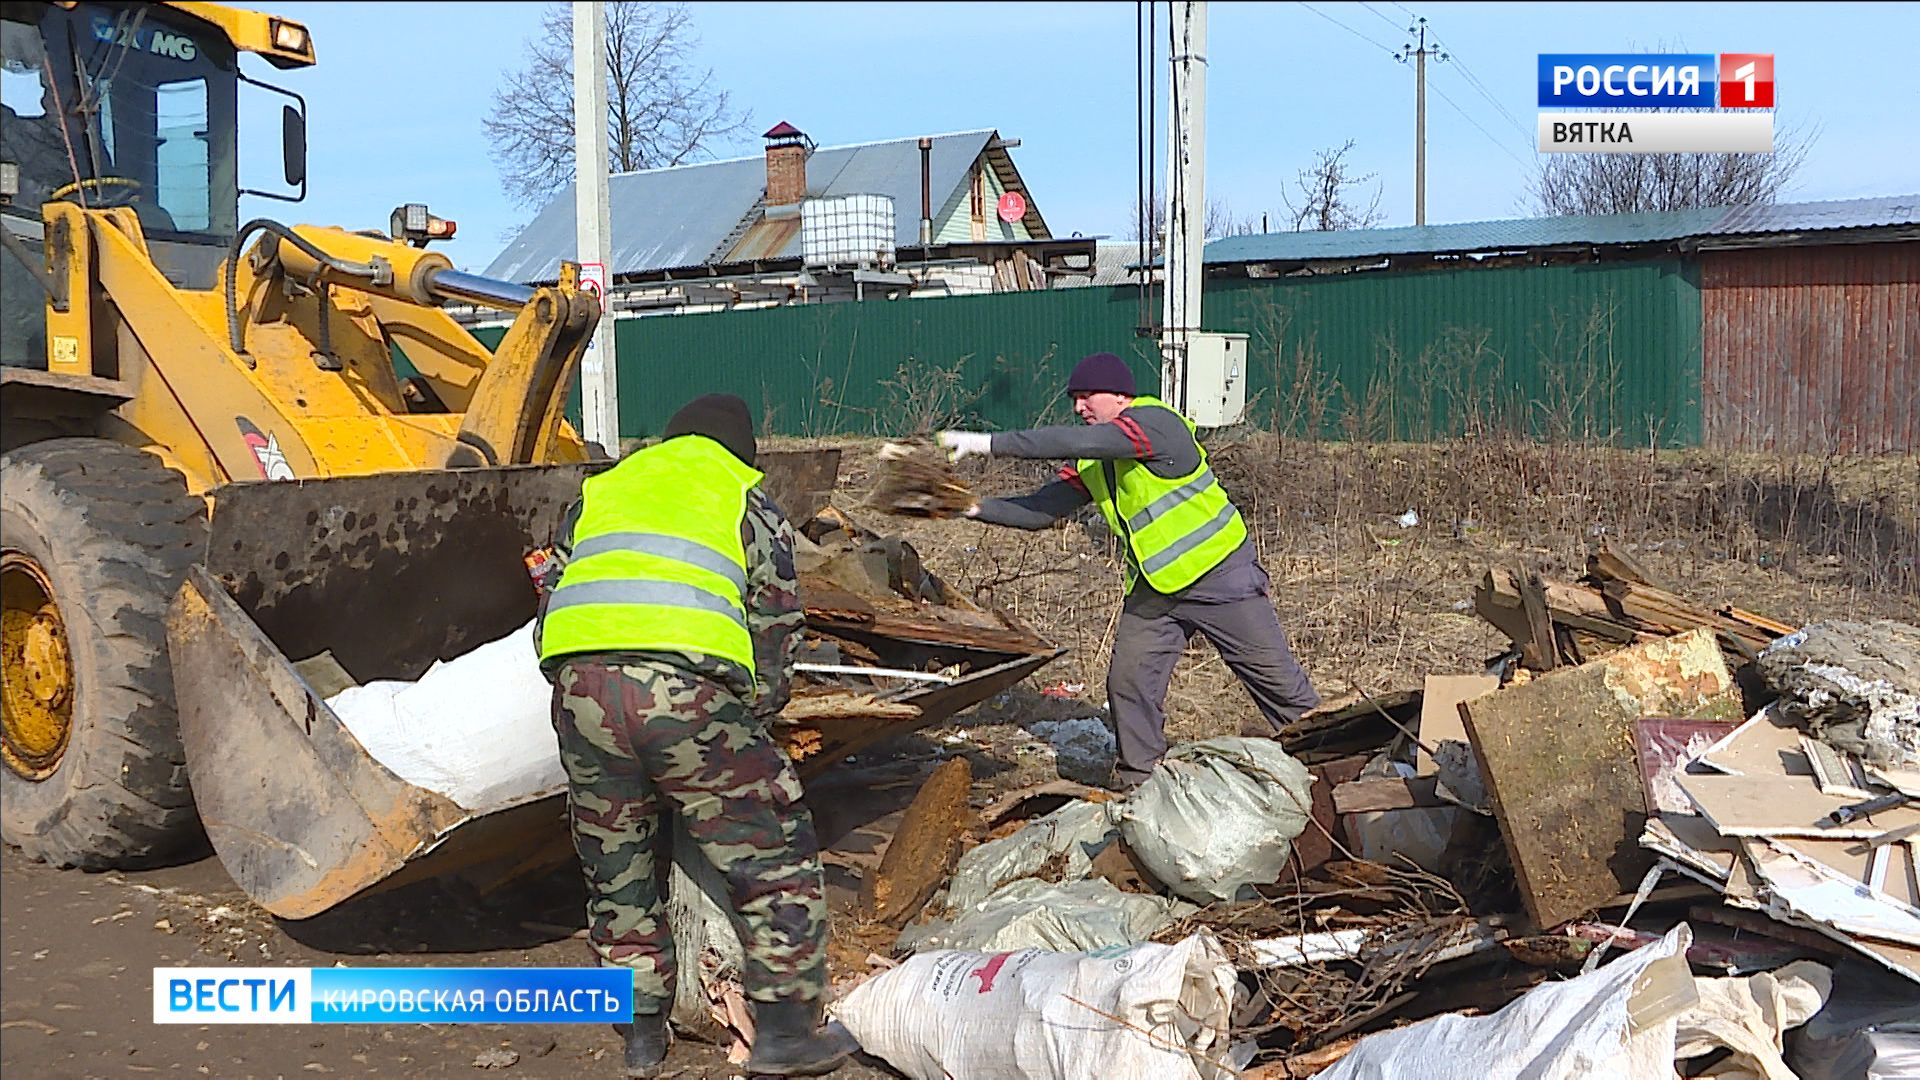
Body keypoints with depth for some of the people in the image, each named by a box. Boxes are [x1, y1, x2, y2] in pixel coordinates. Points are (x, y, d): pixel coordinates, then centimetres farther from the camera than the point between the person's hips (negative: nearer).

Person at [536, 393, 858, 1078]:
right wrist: (751, 714, 26)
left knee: (617, 867, 19)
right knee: (773, 856, 10)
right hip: (688, 686, -4)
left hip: (581, 686, 4)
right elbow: (777, 623, 15)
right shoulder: (745, 496, 20)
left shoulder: (600, 491, 30)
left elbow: (552, 599, 29)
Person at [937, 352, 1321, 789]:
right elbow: (1041, 509, 1)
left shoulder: (1155, 422, -22)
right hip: (1154, 589, 7)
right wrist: (975, 507, -14)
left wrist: (989, 443, -35)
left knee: (1273, 671, 5)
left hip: (1221, 574, -7)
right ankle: (1138, 780, 14)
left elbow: (1075, 442, -34)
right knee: (1128, 680, 0)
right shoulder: (1092, 463, 4)